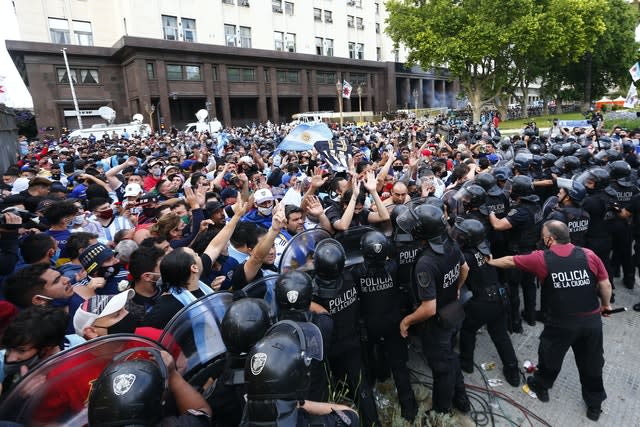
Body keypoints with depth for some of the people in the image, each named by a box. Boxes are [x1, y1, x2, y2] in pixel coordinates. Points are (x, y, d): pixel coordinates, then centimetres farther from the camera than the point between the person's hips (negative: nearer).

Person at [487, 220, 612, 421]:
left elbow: (510, 261, -1)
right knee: (591, 363, 21)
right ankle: (595, 404, 39)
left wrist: (490, 262, 16)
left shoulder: (542, 259, -12)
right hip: (592, 320, 3)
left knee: (550, 356, 22)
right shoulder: (589, 255, -7)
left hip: (561, 323, -3)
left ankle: (541, 386, 44)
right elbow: (605, 285, 0)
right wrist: (605, 305, 19)